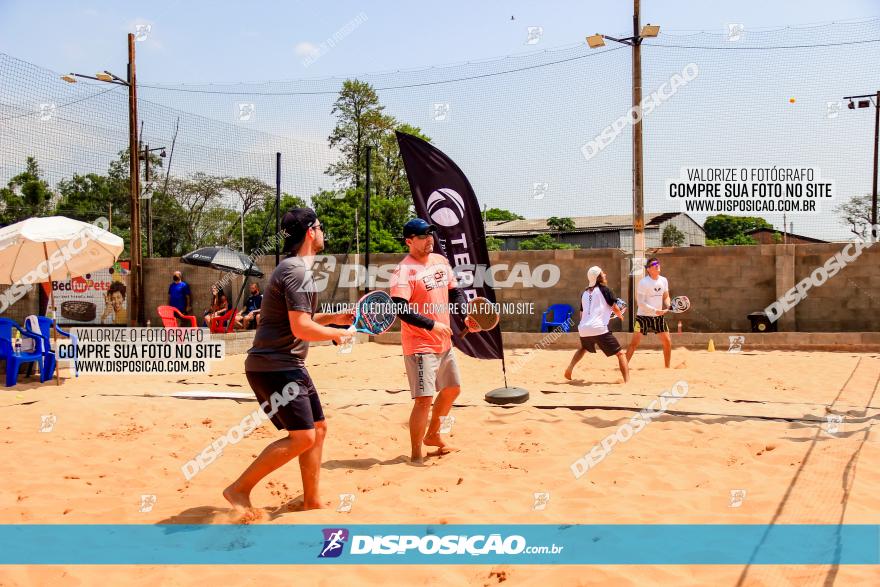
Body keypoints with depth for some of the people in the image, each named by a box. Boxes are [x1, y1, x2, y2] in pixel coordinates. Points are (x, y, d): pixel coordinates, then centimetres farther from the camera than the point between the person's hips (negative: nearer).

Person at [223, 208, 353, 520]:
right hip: (274, 366, -11)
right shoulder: (296, 271, -16)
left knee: (318, 429, 11)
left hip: (288, 366, 11)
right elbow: (301, 328, -23)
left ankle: (312, 501, 19)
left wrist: (334, 318, 19)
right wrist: (337, 334, -8)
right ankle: (240, 489, -5)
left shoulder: (295, 269, 17)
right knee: (302, 437, -13)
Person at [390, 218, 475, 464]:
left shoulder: (441, 261, 8)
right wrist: (432, 325, -28)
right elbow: (400, 308, -25)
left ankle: (432, 435, 40)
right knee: (424, 399, -10)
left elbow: (455, 291, 17)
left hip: (444, 343, 9)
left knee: (452, 389, 21)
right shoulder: (404, 271, -17)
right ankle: (416, 456, 3)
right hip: (420, 345, -9)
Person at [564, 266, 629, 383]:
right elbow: (615, 308, -1)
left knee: (584, 348, 37)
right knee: (620, 353, 0)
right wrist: (620, 315, 20)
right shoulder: (604, 289, 4)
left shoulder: (584, 293, 20)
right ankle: (627, 381, -14)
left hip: (583, 329, 6)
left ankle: (570, 368, 20)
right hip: (599, 329, -6)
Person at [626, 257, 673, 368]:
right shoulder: (643, 282, -14)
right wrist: (655, 311, -25)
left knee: (667, 341, 4)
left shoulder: (663, 280, 4)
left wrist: (668, 306, -7)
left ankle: (667, 366, 21)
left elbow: (666, 296, 15)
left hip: (659, 317, 6)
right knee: (634, 343, -9)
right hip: (643, 316, -5)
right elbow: (640, 302, -17)